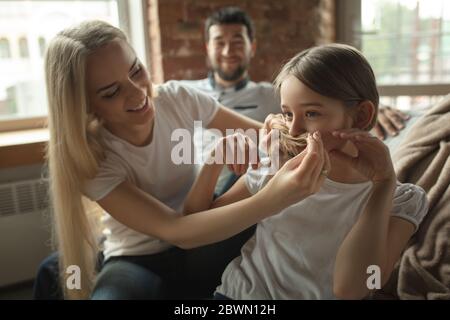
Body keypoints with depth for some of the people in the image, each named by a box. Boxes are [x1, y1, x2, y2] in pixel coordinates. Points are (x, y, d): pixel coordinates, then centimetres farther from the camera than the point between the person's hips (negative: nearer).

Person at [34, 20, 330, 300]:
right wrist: (274, 198, -46)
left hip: (204, 240, 6)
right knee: (110, 294, -37)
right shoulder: (92, 159, -22)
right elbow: (174, 232, -32)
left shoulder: (178, 99, -14)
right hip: (140, 261, -6)